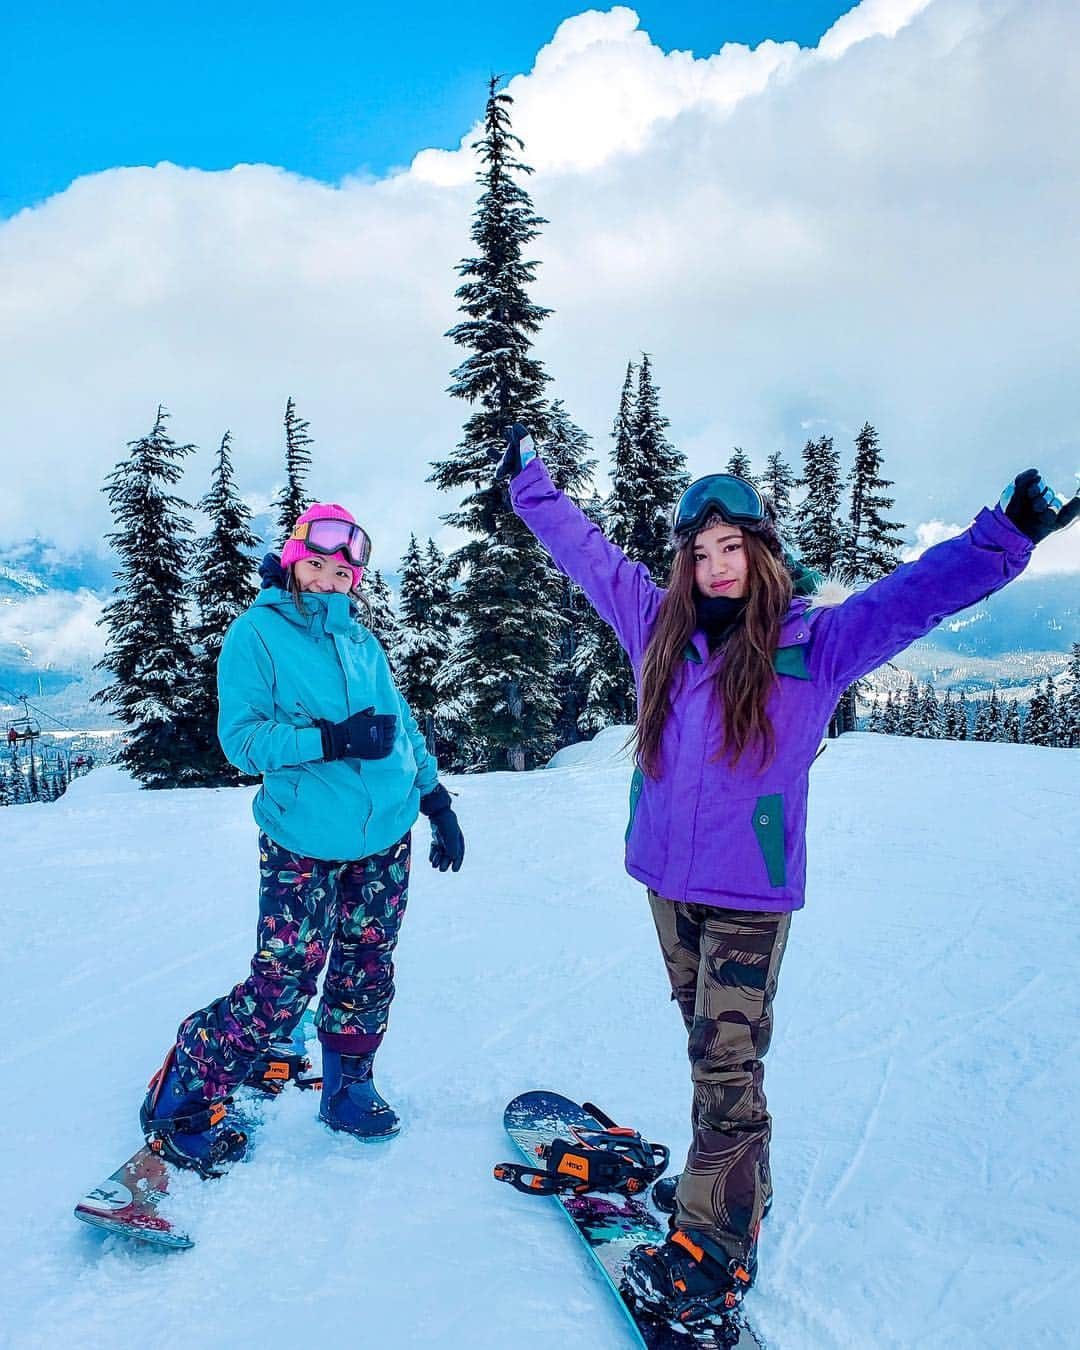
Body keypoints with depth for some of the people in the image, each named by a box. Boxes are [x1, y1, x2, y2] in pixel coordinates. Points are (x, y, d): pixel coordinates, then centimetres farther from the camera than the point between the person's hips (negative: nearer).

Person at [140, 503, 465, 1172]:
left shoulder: (362, 640, 11)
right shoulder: (257, 633, -5)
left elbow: (404, 726, 17)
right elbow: (242, 737, -12)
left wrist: (438, 802, 15)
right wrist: (331, 741, -23)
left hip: (386, 836, 5)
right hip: (303, 844, -5)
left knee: (368, 972, 12)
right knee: (282, 989, -4)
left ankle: (348, 1085, 34)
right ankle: (181, 1099, 17)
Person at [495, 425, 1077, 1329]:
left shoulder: (814, 643, -8)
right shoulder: (660, 626, 3)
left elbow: (914, 594, -17)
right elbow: (586, 551, 13)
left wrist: (1004, 539, -31)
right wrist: (529, 483, 21)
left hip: (750, 892, -4)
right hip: (669, 879, 5)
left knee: (728, 1065, -4)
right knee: (708, 1048, 17)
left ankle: (713, 1248, 8)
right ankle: (733, 1185, 33)